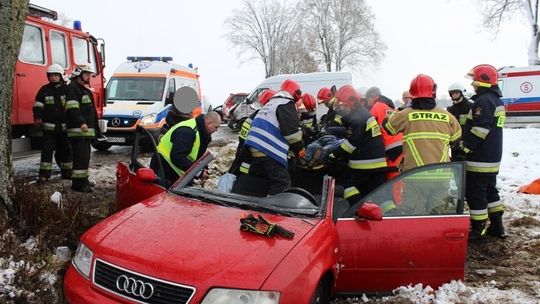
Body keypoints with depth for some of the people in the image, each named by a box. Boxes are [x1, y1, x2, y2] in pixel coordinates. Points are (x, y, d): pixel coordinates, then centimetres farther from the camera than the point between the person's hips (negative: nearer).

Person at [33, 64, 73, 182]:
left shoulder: (67, 89, 5)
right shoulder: (44, 90, 6)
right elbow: (38, 105, 4)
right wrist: (37, 117, -13)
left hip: (64, 126, 1)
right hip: (49, 126, 0)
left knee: (65, 150, 10)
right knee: (47, 150, -5)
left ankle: (67, 173, 22)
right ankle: (44, 174, -2)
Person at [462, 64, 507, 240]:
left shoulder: (484, 101, -17)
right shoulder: (496, 100, 16)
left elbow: (478, 130, -25)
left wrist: (464, 148, -20)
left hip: (479, 159, -10)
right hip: (492, 158, 10)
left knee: (475, 193, -2)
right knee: (490, 190, 18)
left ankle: (478, 229, 5)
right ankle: (497, 226, 26)